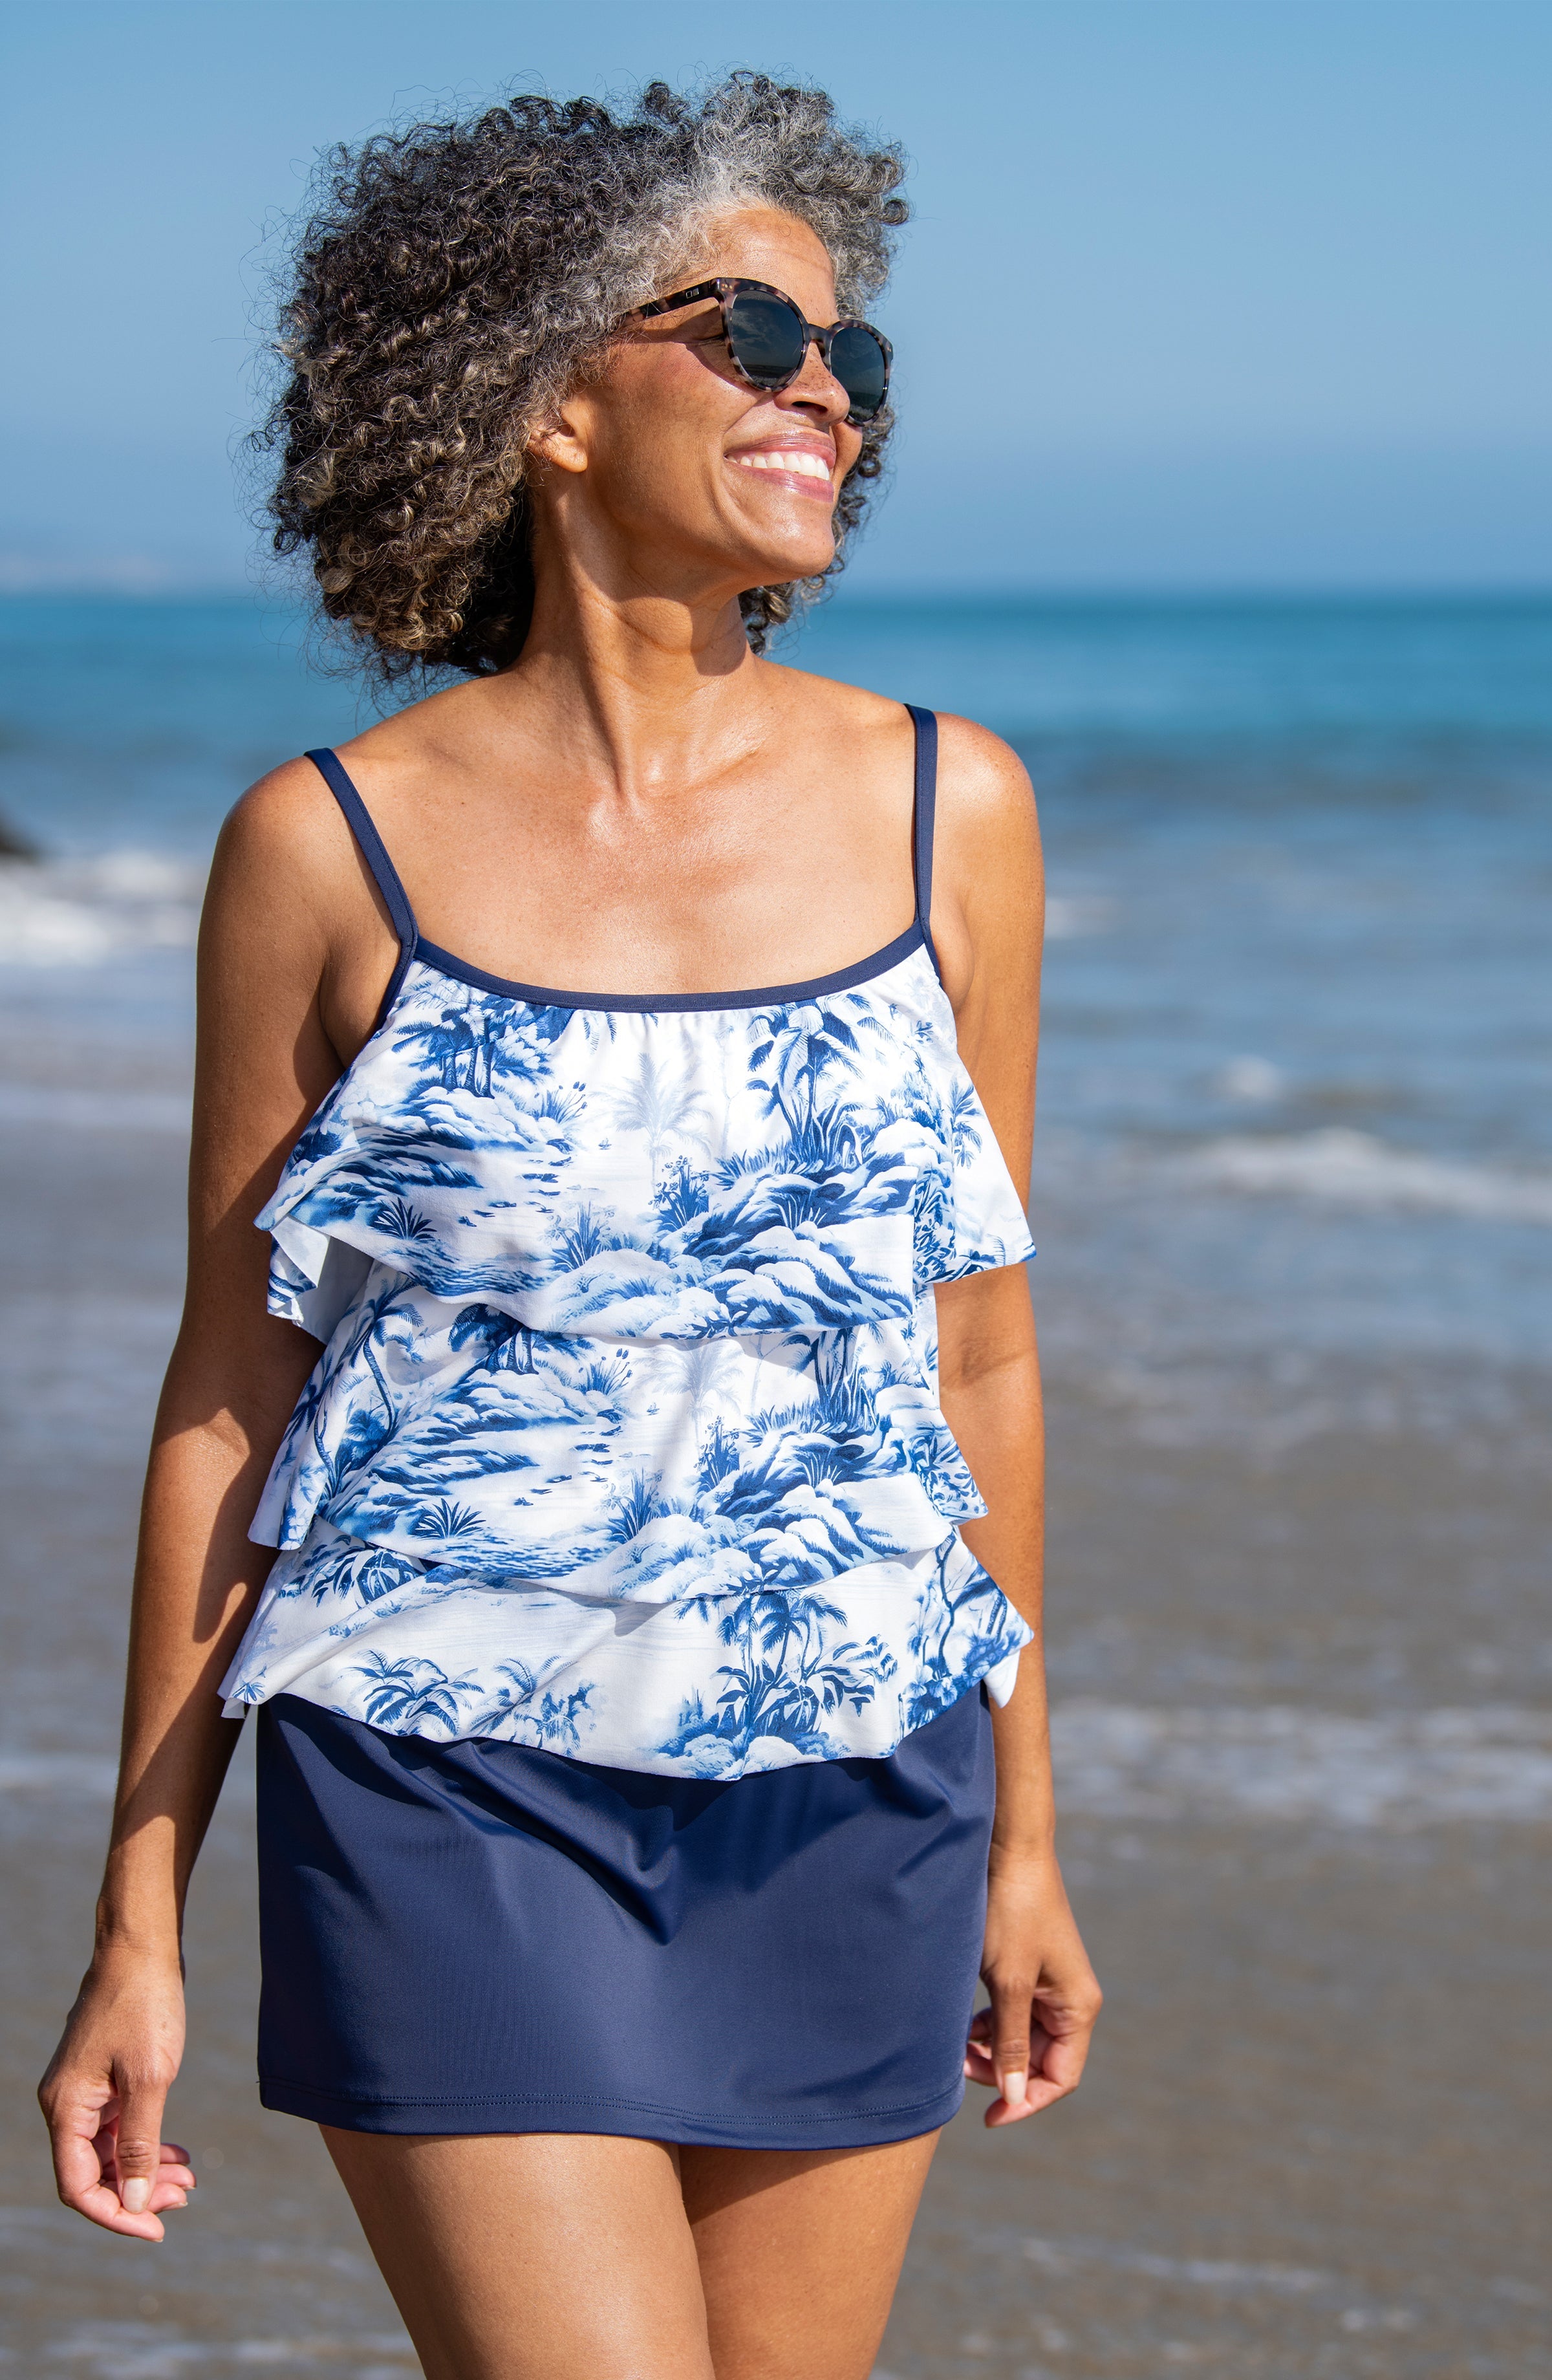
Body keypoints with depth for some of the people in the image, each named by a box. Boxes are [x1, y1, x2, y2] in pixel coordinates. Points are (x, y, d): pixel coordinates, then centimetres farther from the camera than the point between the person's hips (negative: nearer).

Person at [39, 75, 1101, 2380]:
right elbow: (230, 1387, 2)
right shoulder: (329, 846, -4)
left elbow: (979, 1348, 10)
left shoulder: (946, 808, 3)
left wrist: (1024, 1828, 14)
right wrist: (138, 1921, 3)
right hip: (456, 1792, -3)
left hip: (849, 1800, 3)